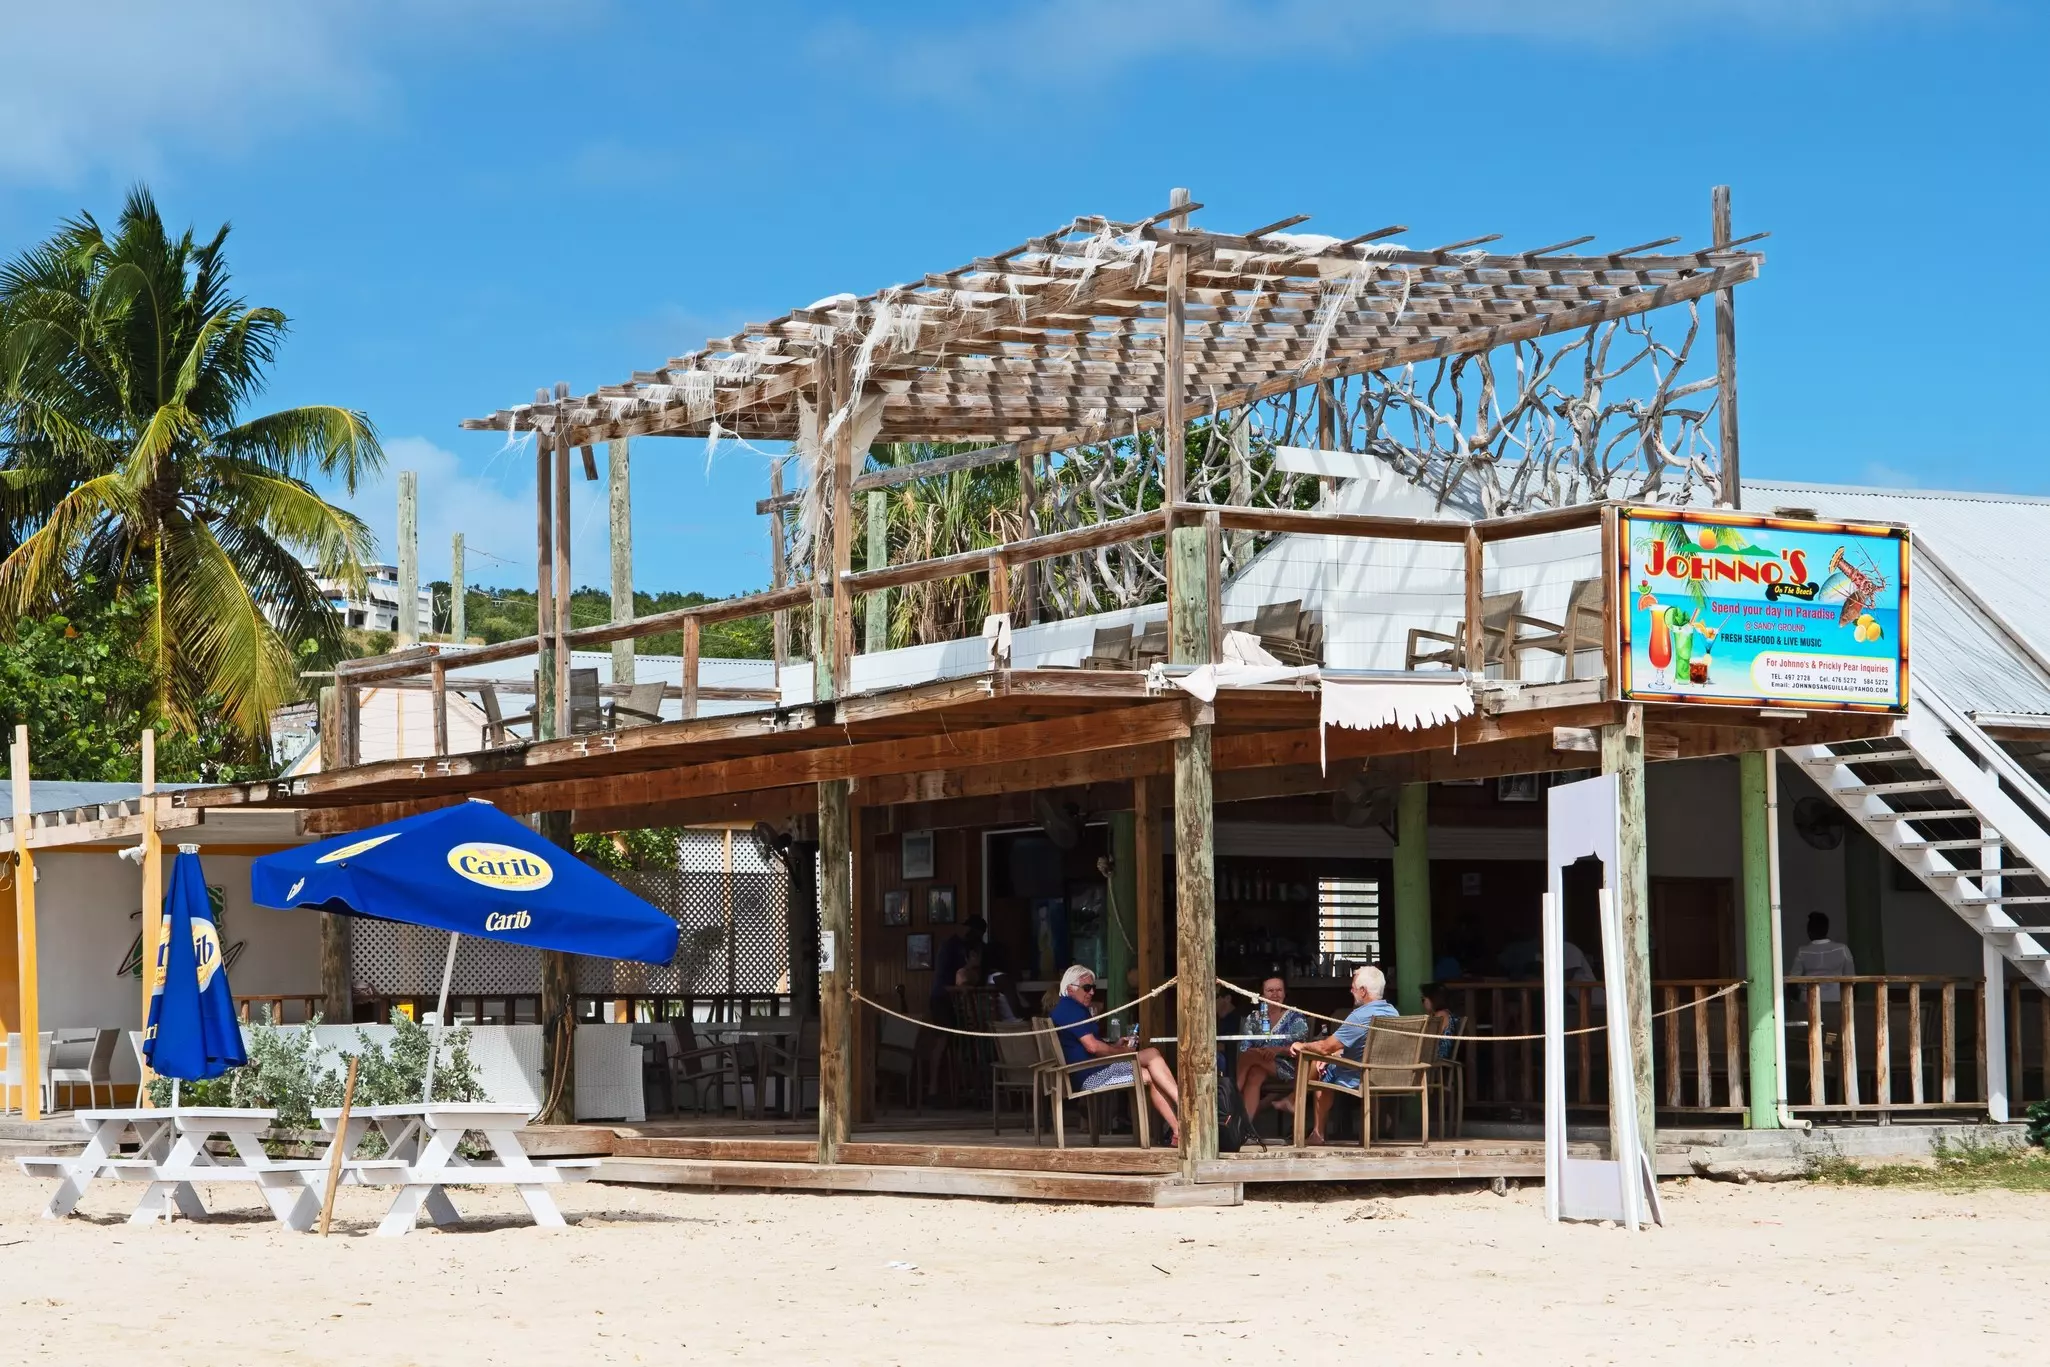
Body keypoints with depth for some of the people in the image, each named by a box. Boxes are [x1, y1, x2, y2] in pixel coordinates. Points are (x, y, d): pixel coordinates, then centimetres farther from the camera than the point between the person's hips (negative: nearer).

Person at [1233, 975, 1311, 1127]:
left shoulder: (1295, 1016, 7)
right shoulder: (1253, 1018, 16)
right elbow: (1244, 1047, 5)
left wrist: (1277, 1050, -23)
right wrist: (1259, 1051, -18)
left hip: (1285, 1067, -3)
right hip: (1259, 1064, 3)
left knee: (1249, 1057, -29)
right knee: (1253, 1076, -34)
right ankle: (1245, 1124, -45)